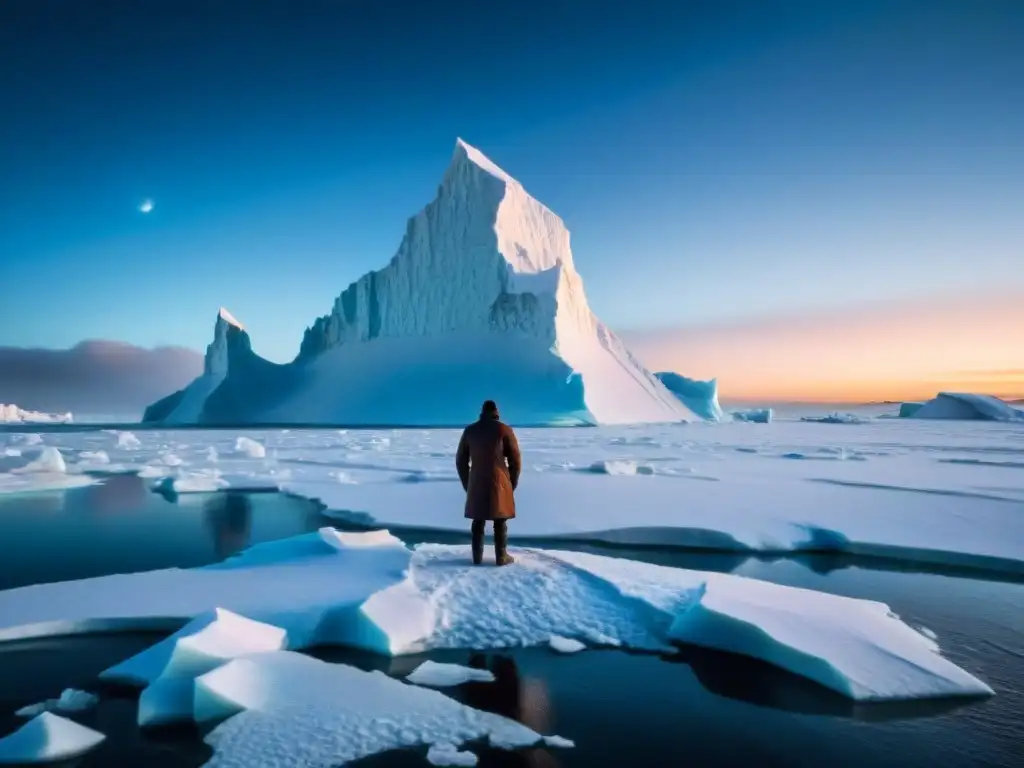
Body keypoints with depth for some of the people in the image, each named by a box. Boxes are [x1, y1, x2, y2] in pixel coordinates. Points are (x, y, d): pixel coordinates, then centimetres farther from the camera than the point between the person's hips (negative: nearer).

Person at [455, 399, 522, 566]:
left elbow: (460, 460, 10)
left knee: (478, 520, 11)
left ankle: (477, 557, 14)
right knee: (500, 521, 6)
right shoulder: (504, 430, -4)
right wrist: (512, 483, 9)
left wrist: (467, 484, 17)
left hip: (476, 483, 3)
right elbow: (515, 460, -3)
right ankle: (501, 557, 10)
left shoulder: (469, 430, 6)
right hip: (498, 482, -3)